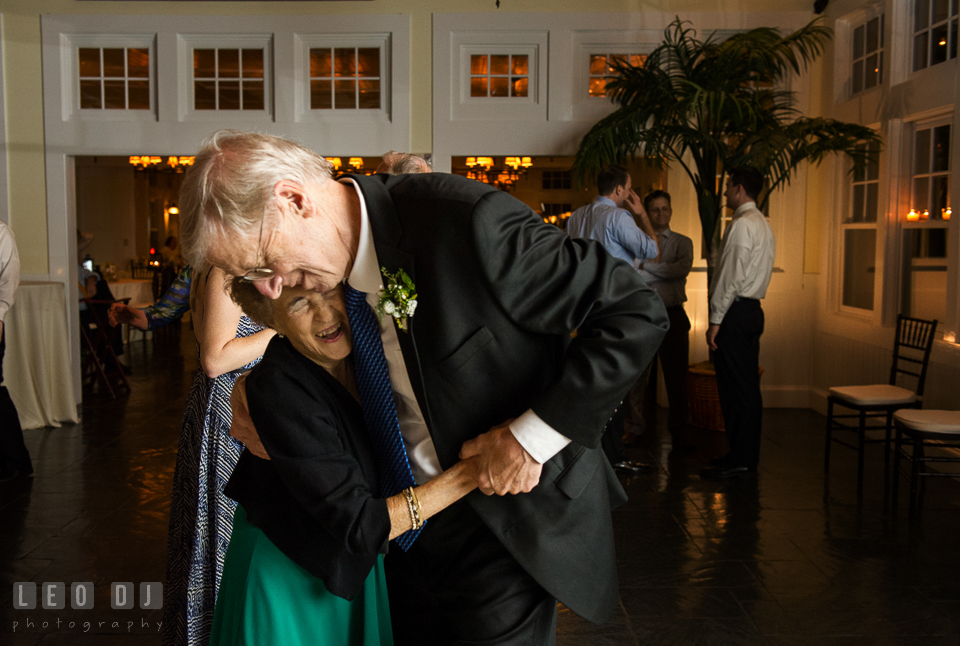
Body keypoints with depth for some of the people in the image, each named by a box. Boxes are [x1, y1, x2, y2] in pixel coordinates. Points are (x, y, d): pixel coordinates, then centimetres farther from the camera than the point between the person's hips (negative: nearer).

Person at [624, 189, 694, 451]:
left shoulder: (682, 242, 11)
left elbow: (683, 268, -10)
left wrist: (646, 266, -10)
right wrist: (664, 271, -10)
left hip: (672, 314, 0)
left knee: (676, 376, 3)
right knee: (637, 375, 3)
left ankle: (678, 432, 13)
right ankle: (634, 428, 14)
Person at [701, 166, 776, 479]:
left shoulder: (742, 224, -13)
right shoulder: (763, 224, 18)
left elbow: (732, 276, -19)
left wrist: (716, 319, -17)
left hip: (735, 312, -10)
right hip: (752, 309, 10)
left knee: (734, 387, -5)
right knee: (747, 386, 13)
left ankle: (739, 460, 0)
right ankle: (746, 454, 20)